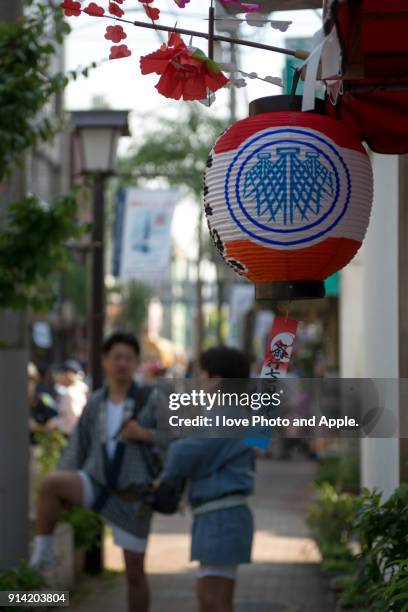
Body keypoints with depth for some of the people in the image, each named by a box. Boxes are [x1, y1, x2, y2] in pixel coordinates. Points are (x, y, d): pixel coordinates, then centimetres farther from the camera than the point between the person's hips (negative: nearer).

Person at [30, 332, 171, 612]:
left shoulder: (151, 399, -4)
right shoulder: (95, 403, 5)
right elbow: (77, 449, 7)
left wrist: (144, 434, -23)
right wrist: (60, 497, 0)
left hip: (133, 496, -2)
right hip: (96, 485, 2)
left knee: (135, 571, 4)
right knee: (51, 482, -29)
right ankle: (43, 550, -15)